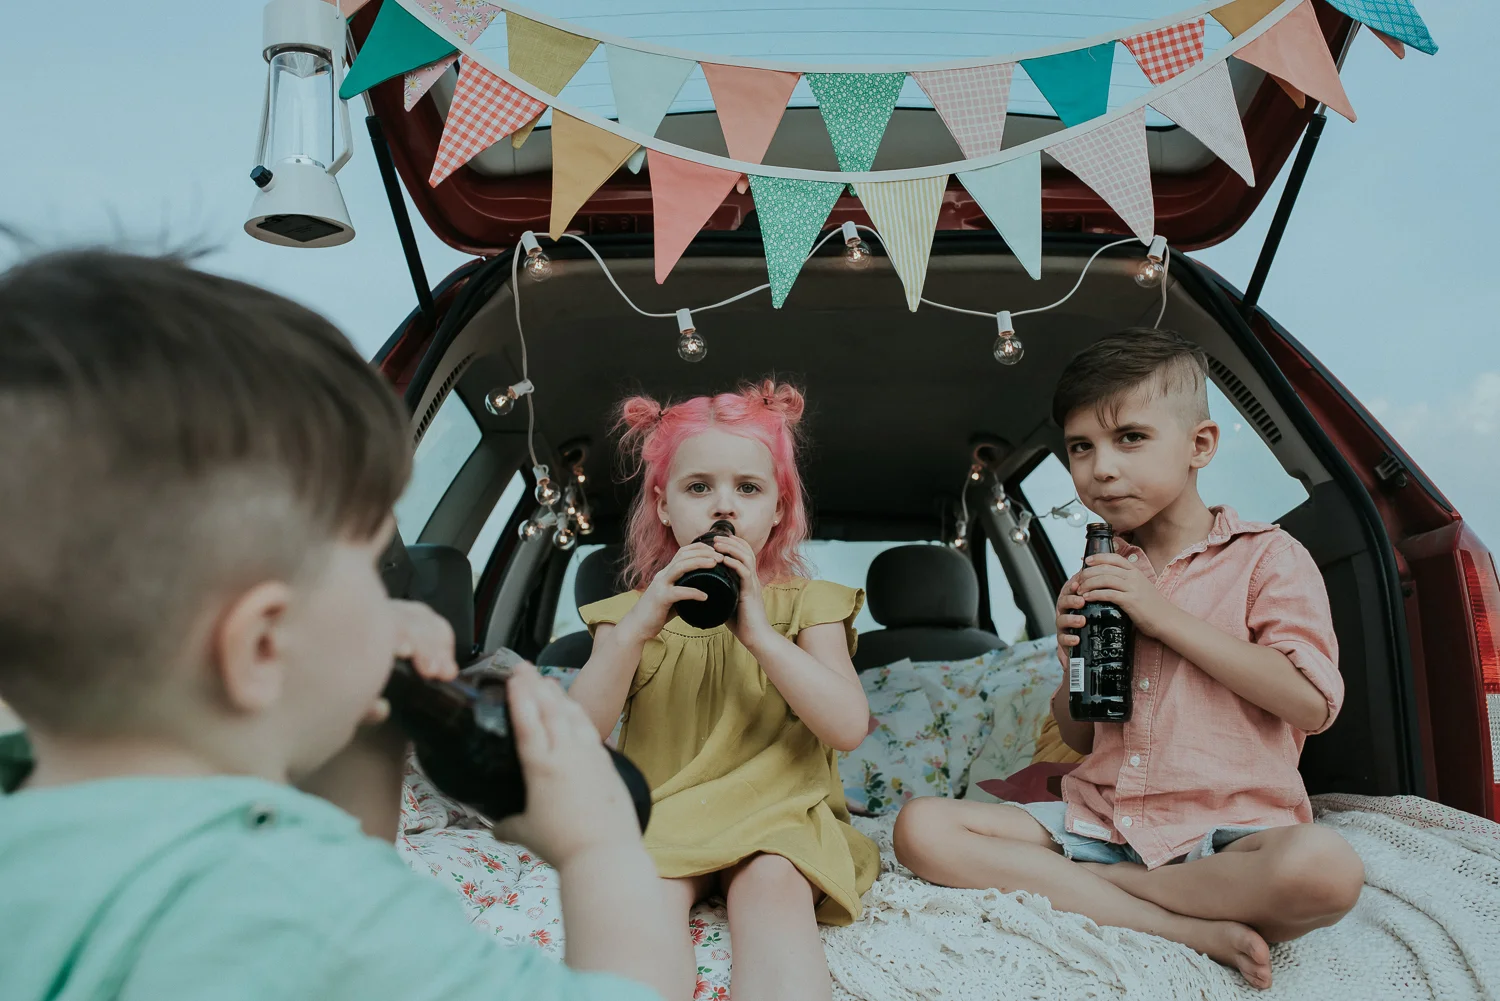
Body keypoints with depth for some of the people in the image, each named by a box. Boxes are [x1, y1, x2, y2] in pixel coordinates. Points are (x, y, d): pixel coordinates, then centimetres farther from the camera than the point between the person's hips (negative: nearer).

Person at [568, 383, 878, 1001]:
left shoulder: (806, 604, 6)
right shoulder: (631, 613, 9)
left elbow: (849, 728, -9)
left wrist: (758, 631, -20)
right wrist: (634, 631, -21)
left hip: (779, 817, -1)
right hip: (663, 821, 1)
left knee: (772, 887, -33)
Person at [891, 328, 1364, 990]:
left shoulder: (1266, 557, 1)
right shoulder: (1097, 580, 14)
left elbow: (1311, 703, -14)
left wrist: (1163, 617, -14)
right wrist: (1073, 652, -4)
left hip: (1226, 830, -4)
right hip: (1100, 819, 5)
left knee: (1325, 868, -38)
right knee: (922, 828, -16)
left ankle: (1072, 883, -17)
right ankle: (1193, 930, -19)